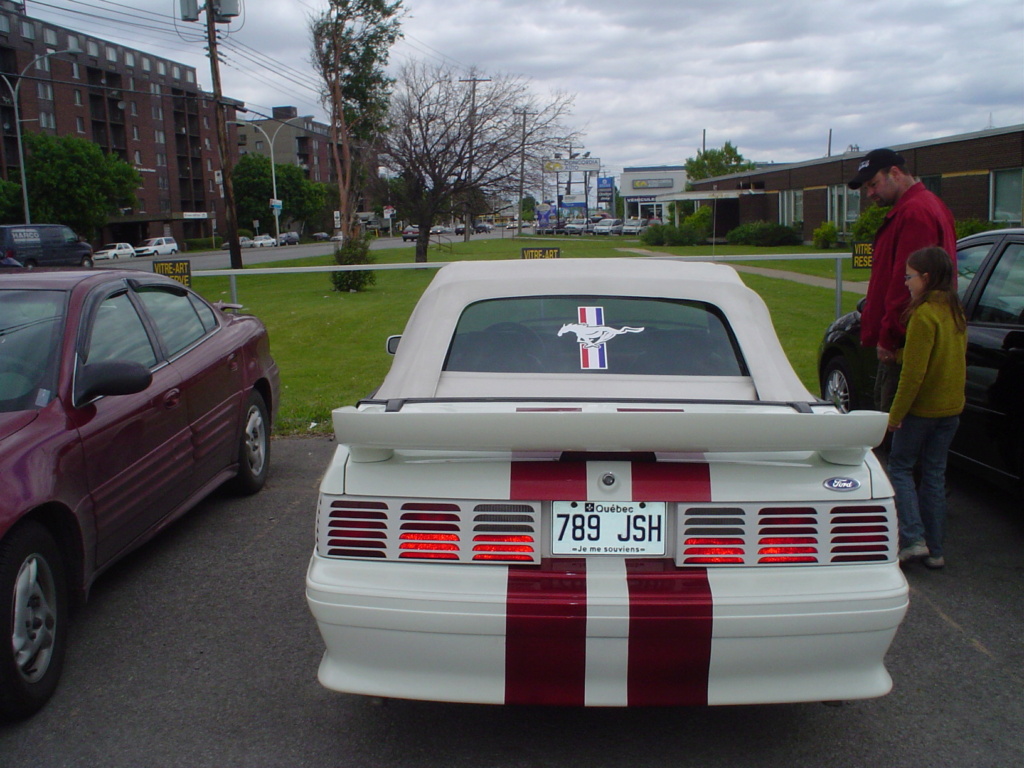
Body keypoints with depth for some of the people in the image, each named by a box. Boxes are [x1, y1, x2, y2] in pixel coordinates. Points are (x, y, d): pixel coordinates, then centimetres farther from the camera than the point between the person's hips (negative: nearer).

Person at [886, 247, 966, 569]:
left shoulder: (924, 314, -18)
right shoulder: (956, 312, 7)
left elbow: (914, 372, -20)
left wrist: (896, 413, -14)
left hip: (922, 407, -7)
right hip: (952, 407, 7)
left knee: (900, 466, 7)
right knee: (934, 474, 12)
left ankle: (913, 538, -4)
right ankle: (934, 549, 16)